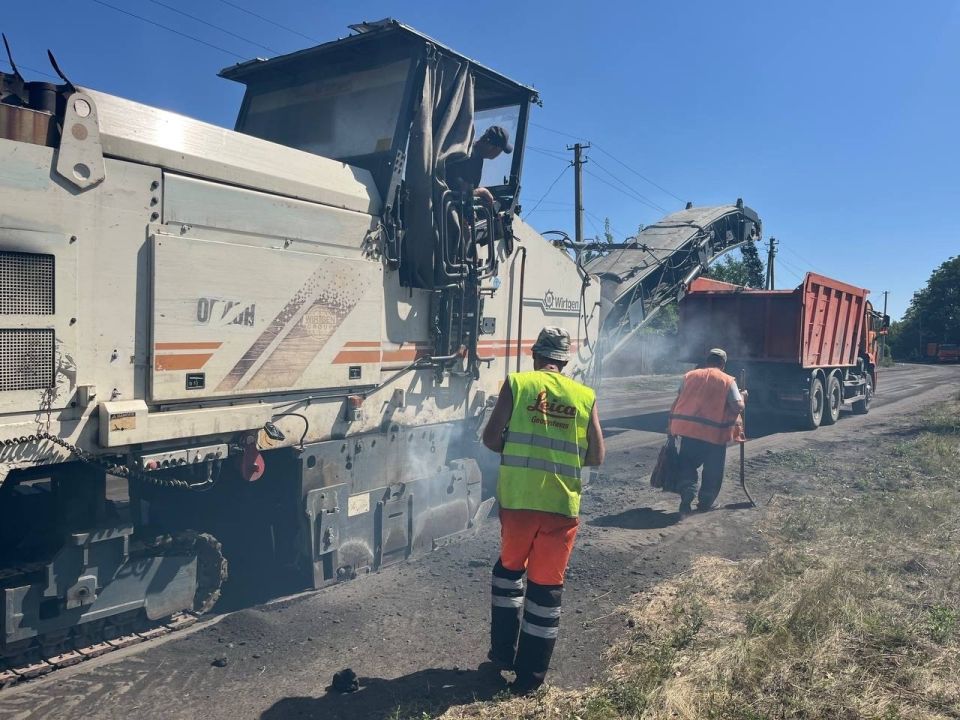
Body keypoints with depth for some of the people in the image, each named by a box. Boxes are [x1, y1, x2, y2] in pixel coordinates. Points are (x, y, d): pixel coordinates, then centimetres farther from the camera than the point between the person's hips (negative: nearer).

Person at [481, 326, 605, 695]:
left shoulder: (517, 383, -1)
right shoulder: (585, 396, 4)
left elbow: (490, 438, -4)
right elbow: (597, 457, 6)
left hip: (518, 498, 0)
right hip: (562, 504, 1)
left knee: (510, 569, 23)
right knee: (547, 586, 11)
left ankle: (502, 652, 29)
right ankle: (530, 674, 19)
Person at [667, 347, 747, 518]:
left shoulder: (689, 376, 8)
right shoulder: (727, 381, 0)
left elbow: (677, 402, 7)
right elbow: (738, 408, -7)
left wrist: (672, 427, 14)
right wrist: (742, 397, 14)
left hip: (688, 429, 2)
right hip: (715, 433, -2)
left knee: (687, 464, 16)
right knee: (712, 471, 15)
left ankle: (686, 498, -1)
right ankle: (705, 503, 23)